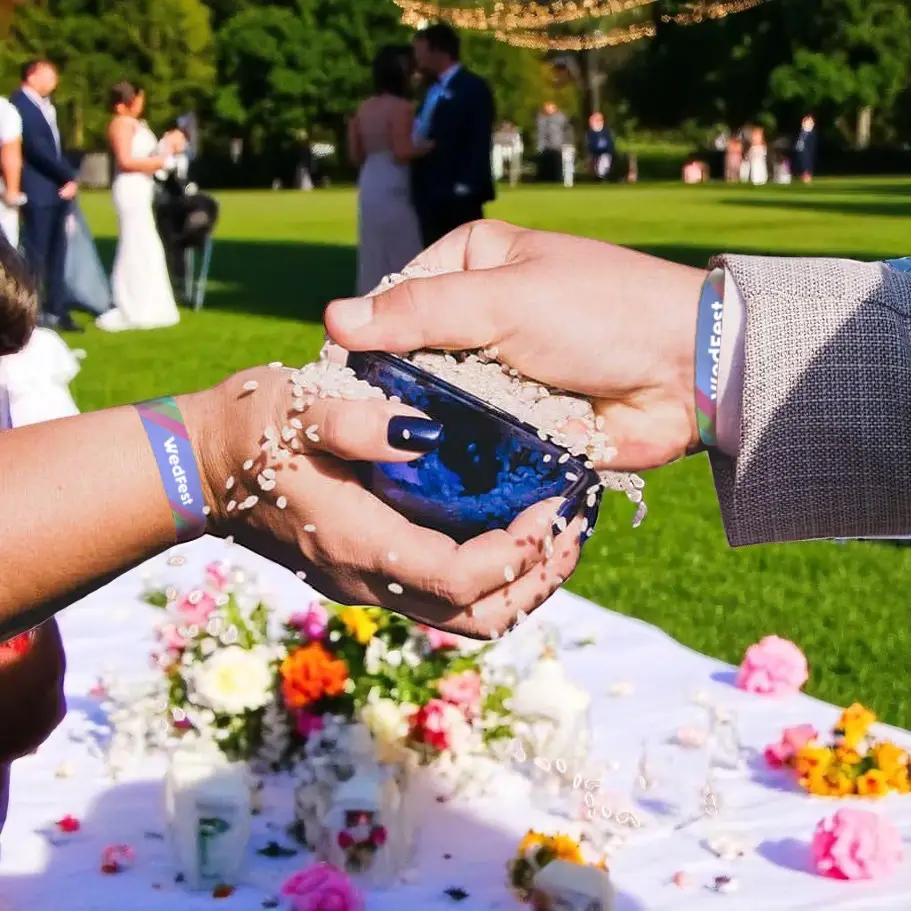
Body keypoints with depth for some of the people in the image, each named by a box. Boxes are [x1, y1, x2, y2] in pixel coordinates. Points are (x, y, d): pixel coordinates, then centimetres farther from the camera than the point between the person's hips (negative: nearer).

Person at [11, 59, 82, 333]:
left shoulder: (44, 105, 19)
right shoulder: (20, 104, -10)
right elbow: (37, 149, -17)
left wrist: (70, 180, 5)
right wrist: (68, 177, -10)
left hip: (57, 191, 8)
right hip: (38, 192, -8)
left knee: (56, 255, 10)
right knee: (36, 255, -5)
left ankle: (56, 311, 15)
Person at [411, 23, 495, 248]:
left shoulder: (473, 87, -7)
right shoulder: (433, 90, 19)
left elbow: (480, 142, -14)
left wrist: (467, 186, -20)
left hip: (459, 197, -8)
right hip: (431, 195, 8)